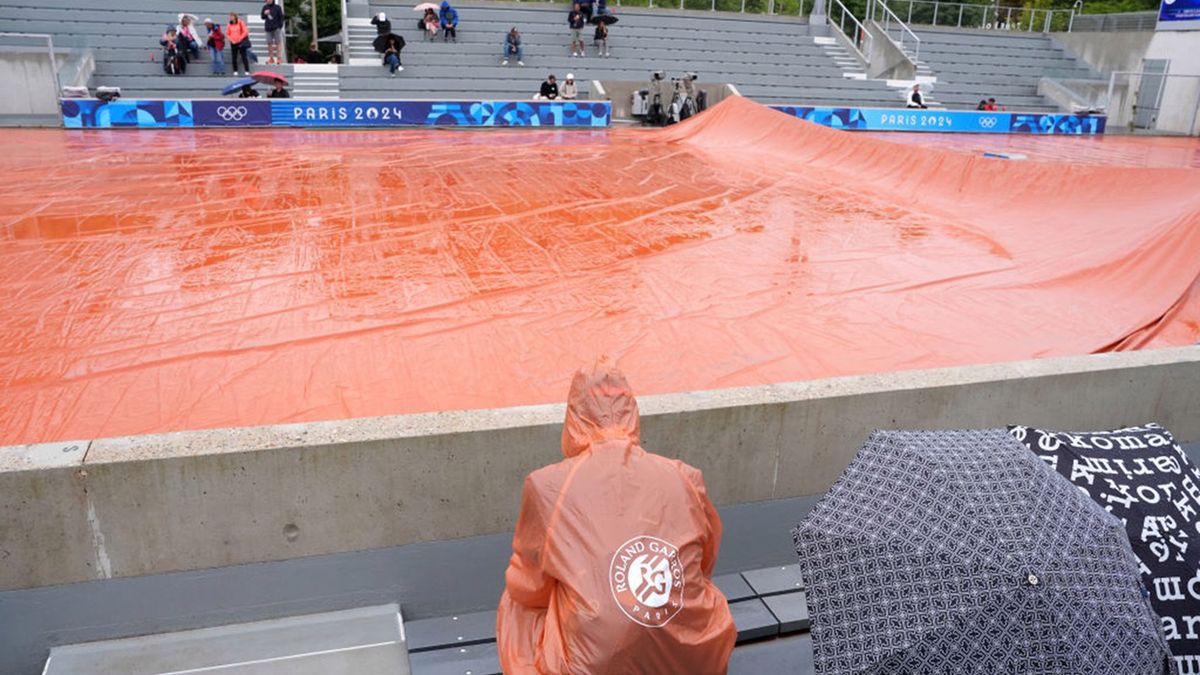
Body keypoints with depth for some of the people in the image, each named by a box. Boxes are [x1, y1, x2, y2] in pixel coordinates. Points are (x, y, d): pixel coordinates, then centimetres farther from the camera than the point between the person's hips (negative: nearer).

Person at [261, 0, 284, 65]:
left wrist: (280, 26, -8)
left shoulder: (277, 7, 0)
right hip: (268, 28, 4)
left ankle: (278, 58, -1)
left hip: (276, 28, -3)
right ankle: (271, 58, 9)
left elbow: (281, 17, 1)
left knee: (277, 43, -3)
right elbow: (262, 17, 14)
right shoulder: (265, 7, 10)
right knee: (269, 43, 3)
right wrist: (265, 14, -7)